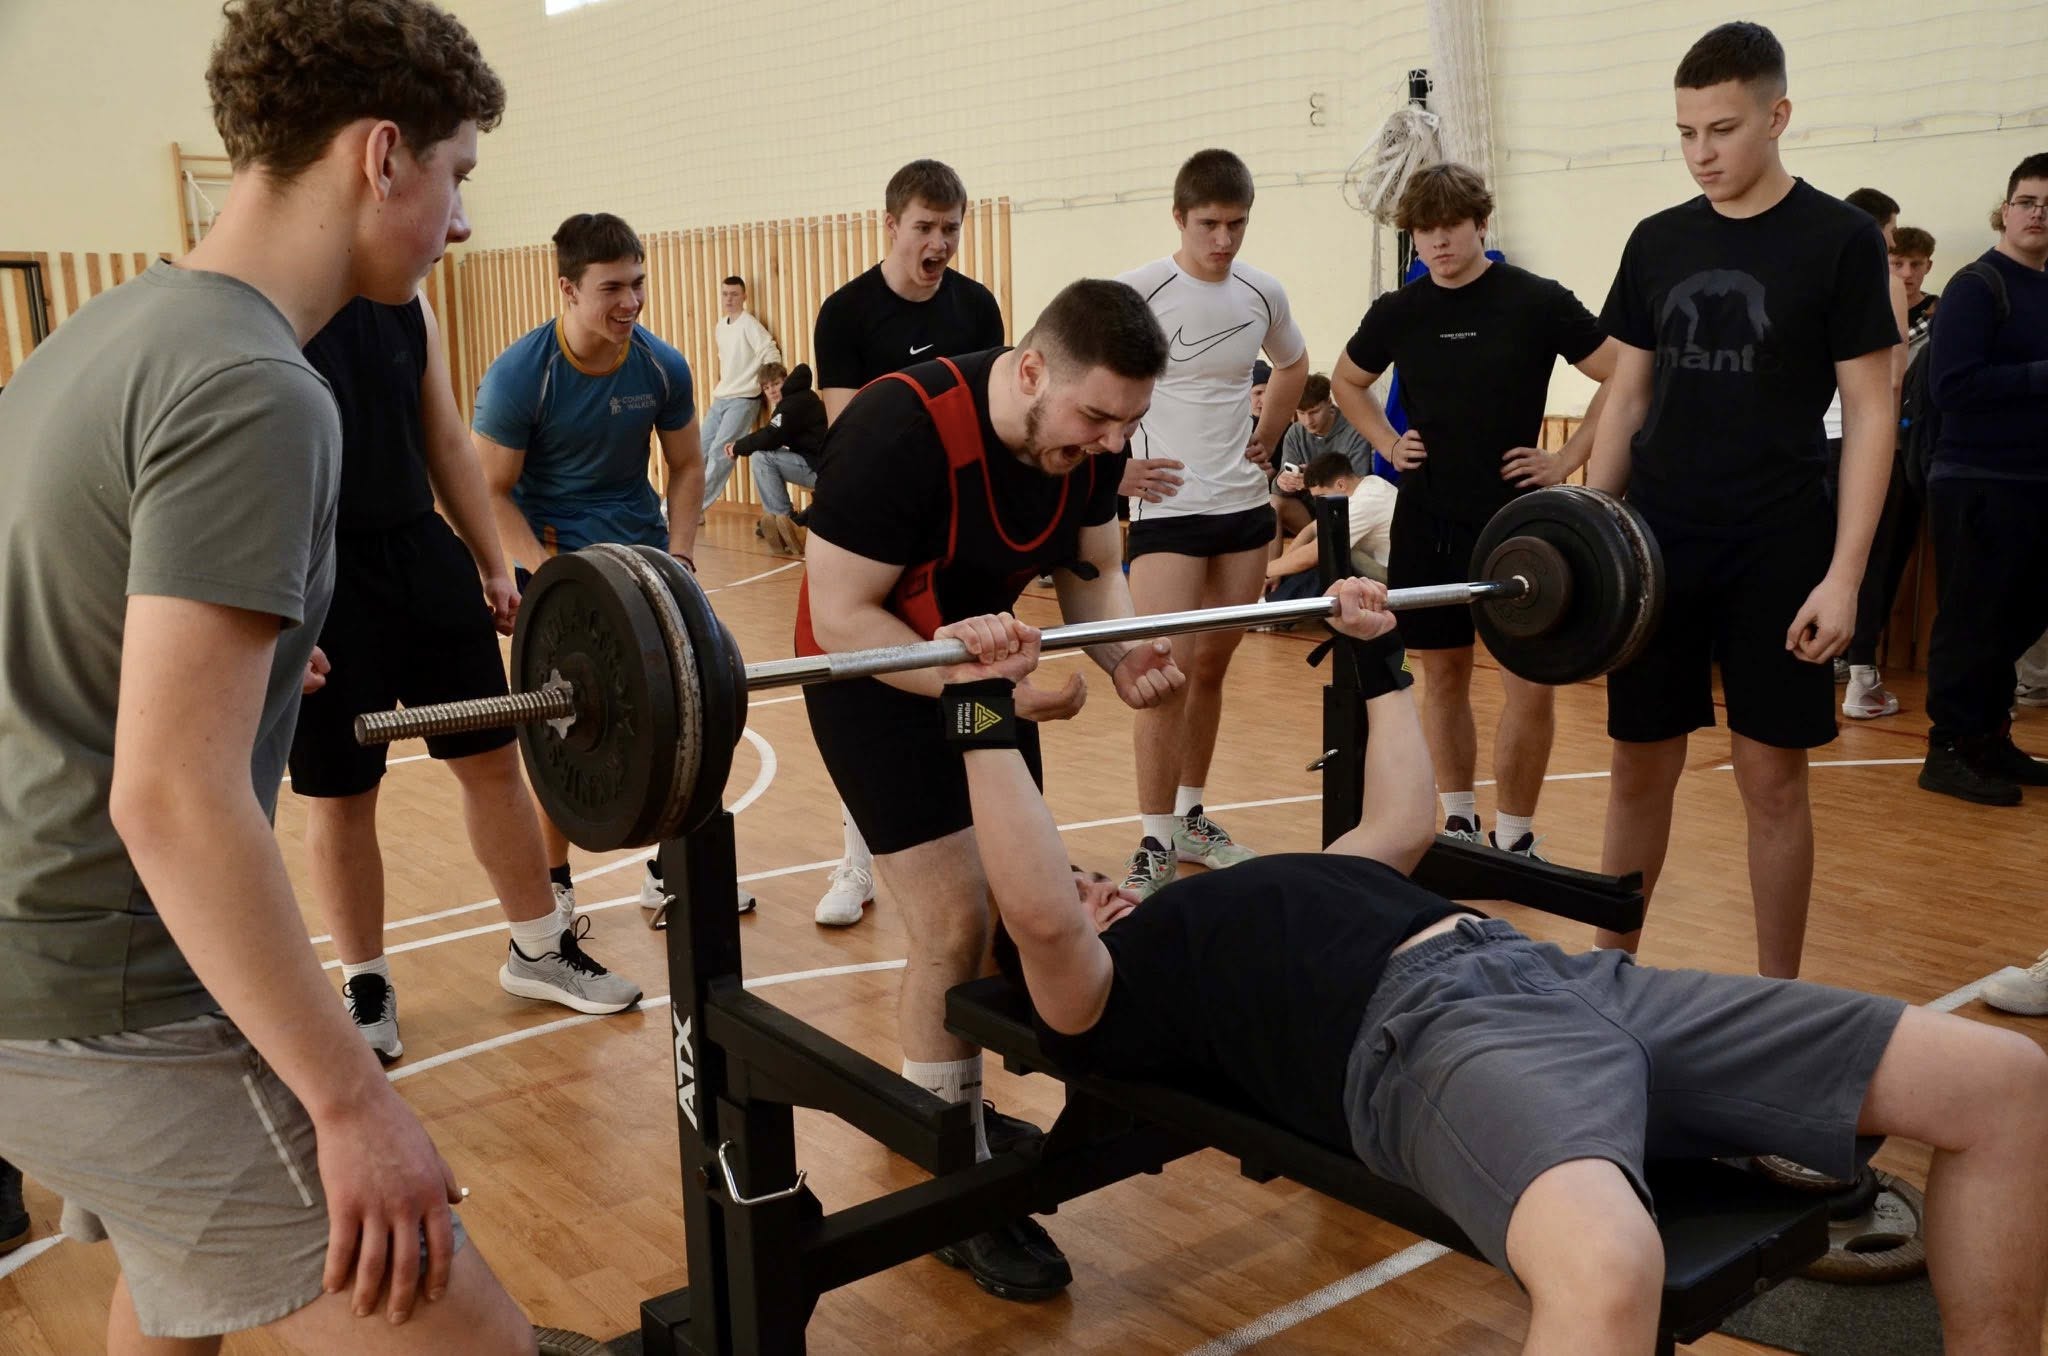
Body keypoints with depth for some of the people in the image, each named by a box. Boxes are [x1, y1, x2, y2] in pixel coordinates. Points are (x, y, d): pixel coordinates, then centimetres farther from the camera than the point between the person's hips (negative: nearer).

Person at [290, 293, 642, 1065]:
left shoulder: (406, 306, 6)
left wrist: (493, 566, 10)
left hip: (424, 556, 6)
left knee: (493, 759, 10)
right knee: (339, 796, 6)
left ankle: (539, 950, 25)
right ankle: (365, 986, 24)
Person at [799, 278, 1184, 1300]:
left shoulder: (1089, 435, -11)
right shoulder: (902, 429, -32)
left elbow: (1091, 570, 2)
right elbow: (841, 616, -29)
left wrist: (1125, 651, -19)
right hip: (877, 676, -7)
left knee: (1009, 908, 12)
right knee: (954, 925, -11)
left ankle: (952, 1106, 34)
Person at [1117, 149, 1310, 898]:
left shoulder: (1264, 293, 4)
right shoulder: (1140, 291, -11)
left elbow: (1294, 366, 24)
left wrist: (1267, 436, 12)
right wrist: (1119, 454, -11)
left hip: (1244, 505, 5)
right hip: (1166, 508, -5)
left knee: (1211, 667, 12)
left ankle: (1190, 818, 27)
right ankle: (1155, 844, 2)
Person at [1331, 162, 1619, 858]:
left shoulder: (1537, 302, -6)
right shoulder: (1398, 313, 4)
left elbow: (1622, 378, -2)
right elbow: (1347, 381, 22)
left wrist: (1567, 458, -6)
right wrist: (1387, 443, 9)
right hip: (1426, 518, 3)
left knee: (1530, 681, -5)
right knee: (1442, 673, 10)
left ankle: (1514, 837, 10)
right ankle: (1458, 821, 25)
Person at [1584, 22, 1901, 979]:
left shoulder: (1839, 240, -4)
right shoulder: (1658, 240, 7)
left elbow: (1870, 413, -5)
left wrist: (1843, 574, -12)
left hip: (1776, 556, -3)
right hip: (1657, 547, 3)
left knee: (1772, 775, 3)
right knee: (1640, 766, 7)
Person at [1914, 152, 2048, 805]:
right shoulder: (1978, 286, -10)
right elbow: (1950, 384, -21)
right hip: (1980, 483, -8)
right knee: (1973, 621, -2)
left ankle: (1991, 740, 22)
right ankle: (1950, 750, 8)